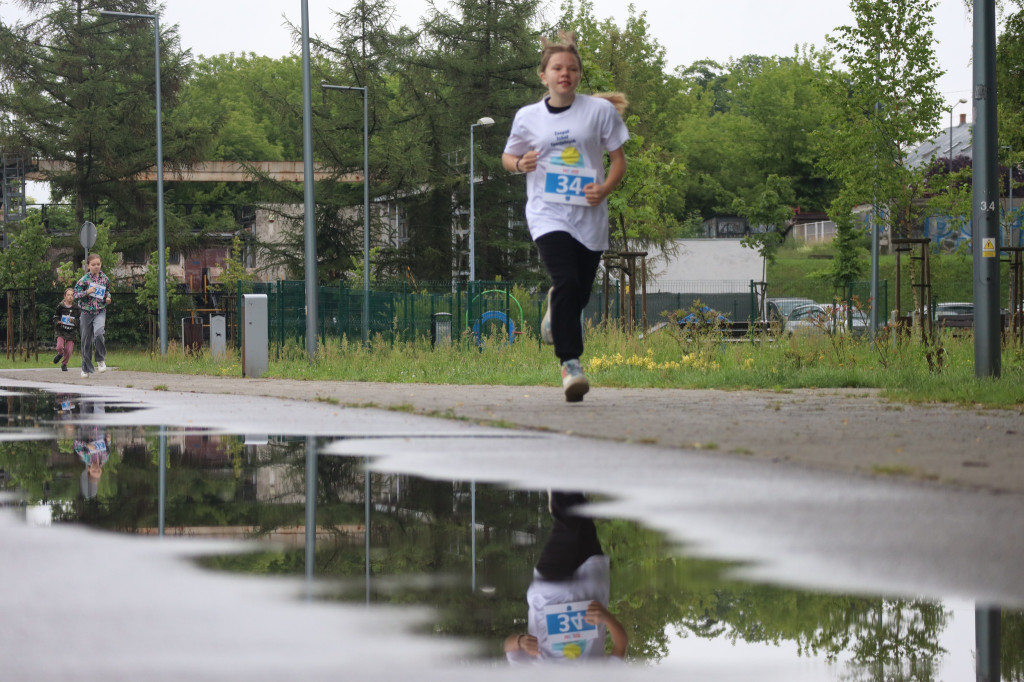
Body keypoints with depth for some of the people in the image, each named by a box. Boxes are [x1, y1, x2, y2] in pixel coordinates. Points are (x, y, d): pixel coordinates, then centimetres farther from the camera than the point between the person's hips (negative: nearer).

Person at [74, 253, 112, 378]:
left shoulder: (104, 278, 4)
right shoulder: (84, 279, -4)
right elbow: (76, 295, -4)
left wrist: (108, 298, 1)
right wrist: (87, 292, -19)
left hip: (100, 311, 0)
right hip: (87, 311, 0)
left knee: (98, 333, -26)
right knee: (86, 340, 5)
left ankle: (101, 360, -5)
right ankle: (86, 368, 19)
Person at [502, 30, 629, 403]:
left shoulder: (600, 110, 2)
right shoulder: (528, 117, 5)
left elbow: (618, 159, 8)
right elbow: (508, 156, 19)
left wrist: (605, 188, -12)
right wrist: (520, 163, -5)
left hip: (589, 216, 1)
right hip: (547, 213, -1)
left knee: (578, 297, 7)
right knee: (566, 281, -22)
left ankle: (555, 309, 45)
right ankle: (570, 364, -20)